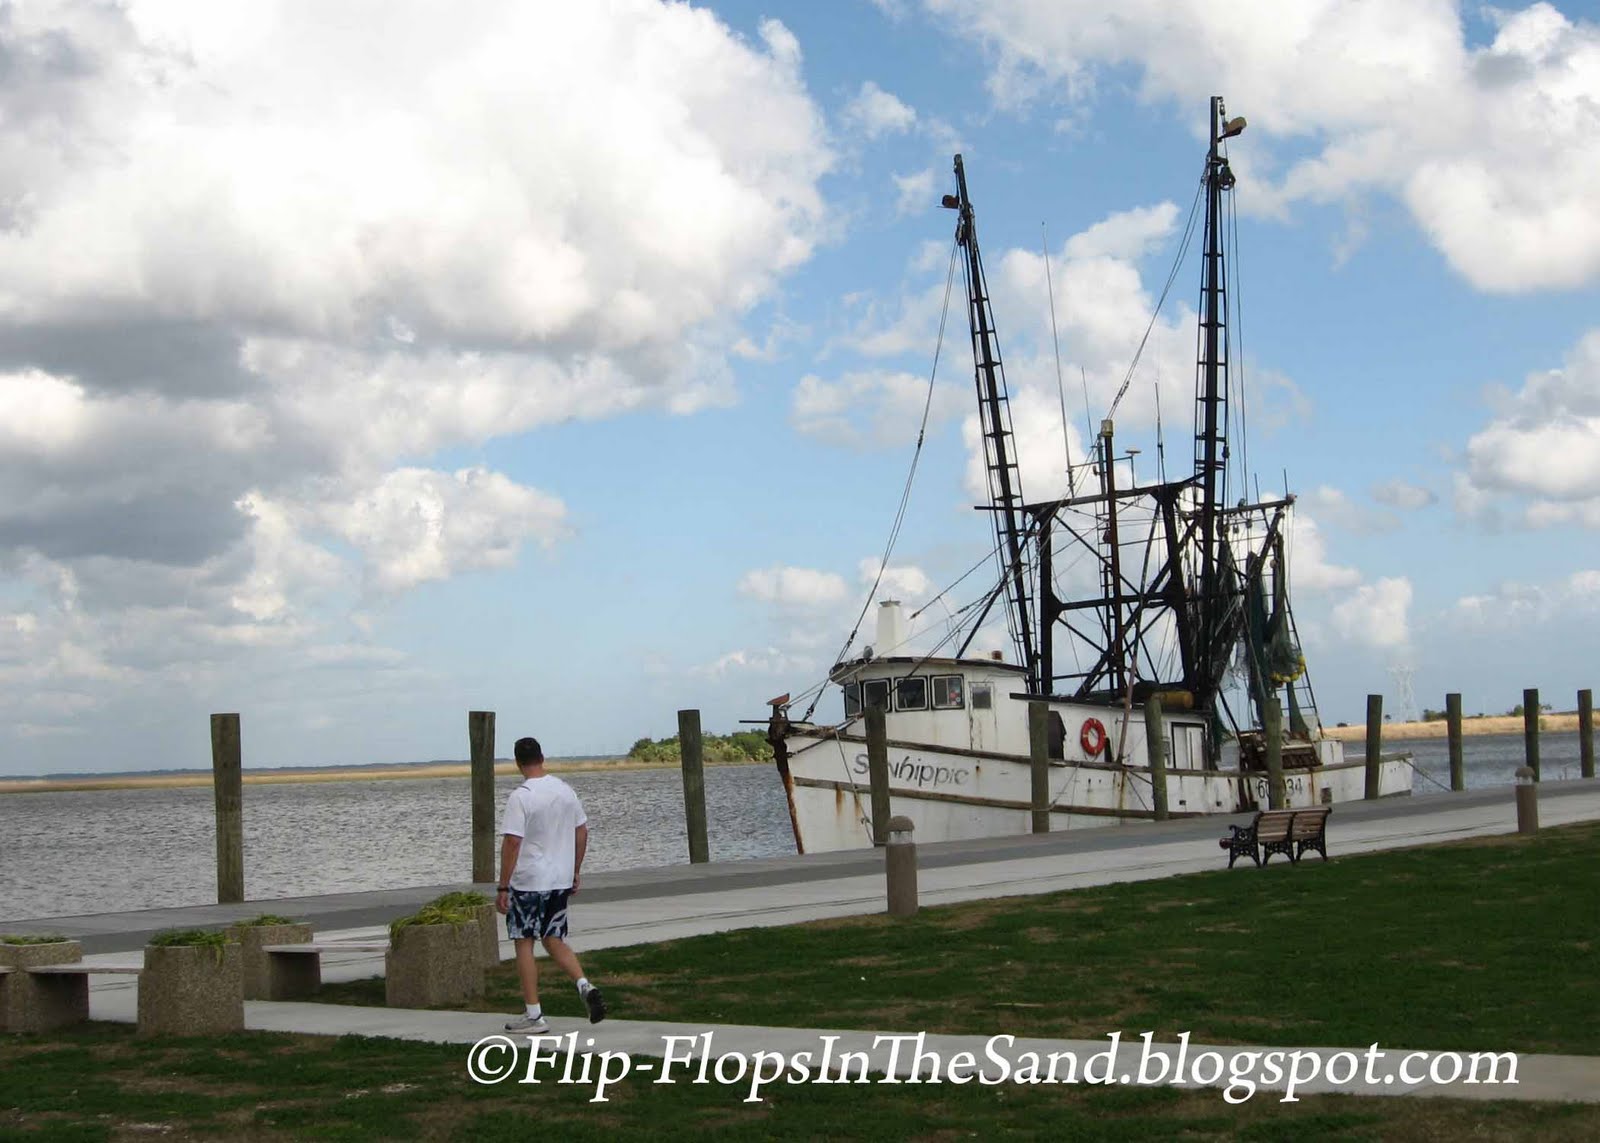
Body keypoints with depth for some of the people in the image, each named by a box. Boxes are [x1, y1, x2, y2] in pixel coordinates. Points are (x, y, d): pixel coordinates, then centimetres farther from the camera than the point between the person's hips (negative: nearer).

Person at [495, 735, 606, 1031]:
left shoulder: (520, 797, -15)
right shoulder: (565, 790, 6)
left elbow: (512, 843, -18)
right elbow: (582, 833, 12)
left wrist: (502, 887, -14)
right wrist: (575, 873, 21)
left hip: (528, 882, -6)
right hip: (560, 881, 6)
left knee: (524, 943, 4)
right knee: (554, 941, 17)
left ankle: (533, 1015, 4)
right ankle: (585, 986, -4)